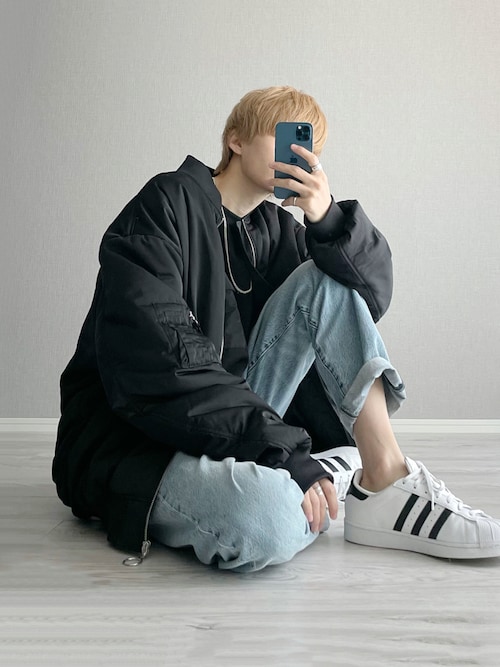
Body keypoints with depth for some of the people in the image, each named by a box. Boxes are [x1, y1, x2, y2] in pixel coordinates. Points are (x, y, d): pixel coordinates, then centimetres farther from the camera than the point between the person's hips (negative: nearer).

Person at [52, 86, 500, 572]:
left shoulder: (274, 228, 11)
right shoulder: (167, 204, -9)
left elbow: (372, 295, 2)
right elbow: (154, 365, -22)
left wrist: (326, 218, -16)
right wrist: (281, 454, -26)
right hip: (137, 438, -7)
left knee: (322, 282, -7)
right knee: (267, 519, -40)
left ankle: (386, 479, -14)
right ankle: (337, 469, -9)